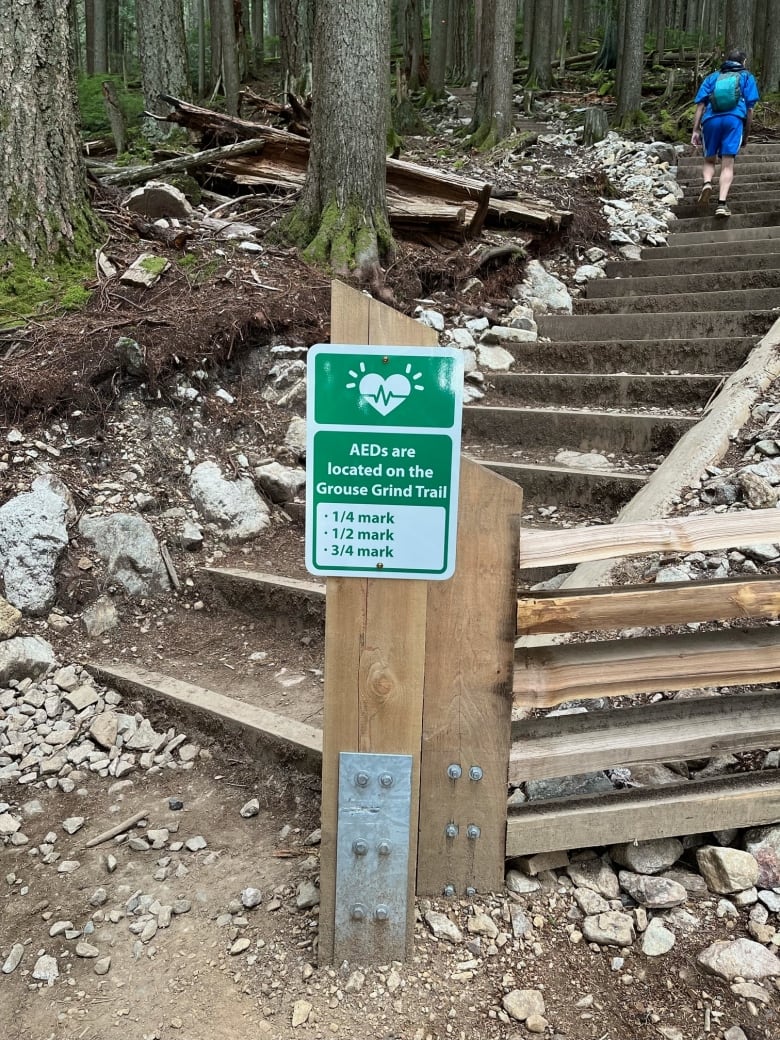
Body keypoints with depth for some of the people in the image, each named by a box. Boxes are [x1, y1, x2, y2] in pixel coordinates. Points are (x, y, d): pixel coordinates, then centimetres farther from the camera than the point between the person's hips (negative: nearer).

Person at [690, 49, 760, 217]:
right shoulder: (747, 77, 21)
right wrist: (746, 134, 19)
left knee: (709, 160, 15)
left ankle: (707, 183, -17)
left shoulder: (712, 77, 25)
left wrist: (695, 130, 7)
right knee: (727, 164, -5)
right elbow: (750, 108, 12)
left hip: (711, 120, 1)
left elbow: (700, 105, 10)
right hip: (734, 119, -1)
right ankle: (722, 203, -20)